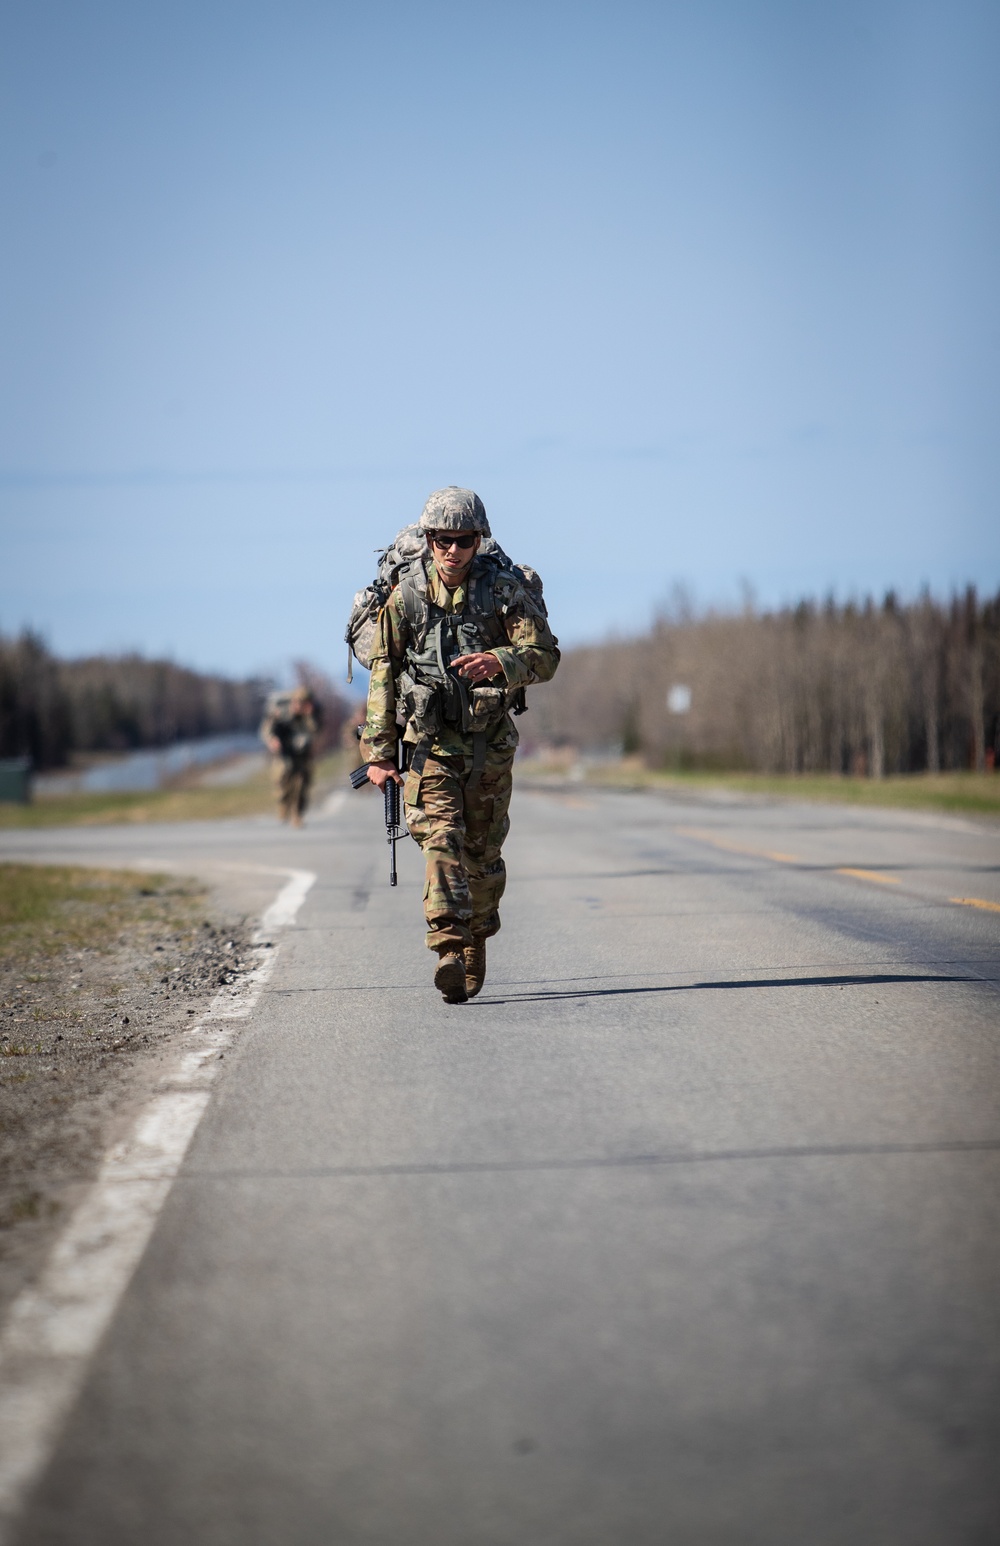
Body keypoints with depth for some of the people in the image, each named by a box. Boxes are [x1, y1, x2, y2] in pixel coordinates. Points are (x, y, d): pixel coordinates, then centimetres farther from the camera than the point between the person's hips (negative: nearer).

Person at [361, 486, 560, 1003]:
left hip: (489, 743, 1)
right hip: (430, 742, -1)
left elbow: (545, 654, -8)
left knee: (483, 850, 8)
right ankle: (449, 950, -25)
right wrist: (378, 752, -4)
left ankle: (476, 940, 27)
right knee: (440, 841, -15)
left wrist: (500, 662, -30)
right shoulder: (405, 597, 0)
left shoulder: (503, 589, -1)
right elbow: (383, 675, 1)